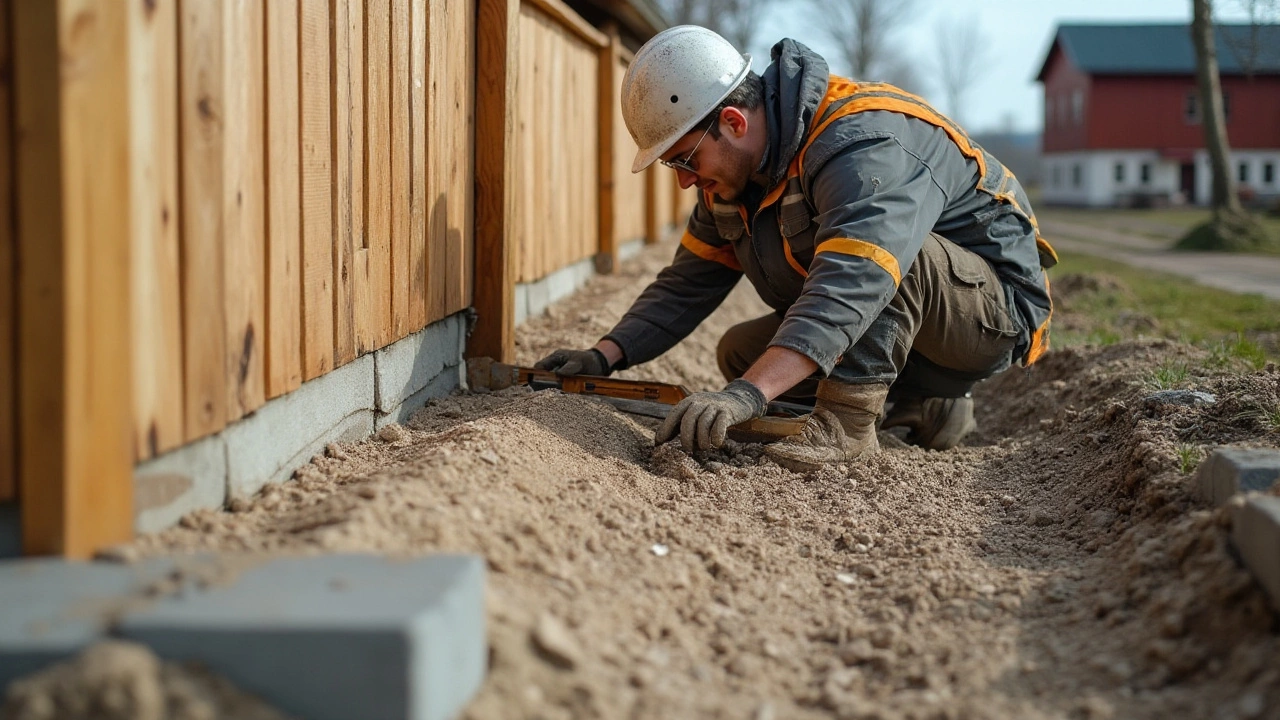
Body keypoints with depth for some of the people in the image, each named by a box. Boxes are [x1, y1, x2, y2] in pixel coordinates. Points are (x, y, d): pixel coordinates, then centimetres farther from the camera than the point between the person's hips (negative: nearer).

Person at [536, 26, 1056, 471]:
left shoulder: (863, 145, -32)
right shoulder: (733, 173, -2)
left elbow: (851, 282, -48)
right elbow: (687, 284, 4)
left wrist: (750, 393, -58)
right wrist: (606, 356, -12)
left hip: (1000, 309, -9)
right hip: (904, 328, 9)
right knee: (739, 352, 2)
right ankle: (928, 407, 5)